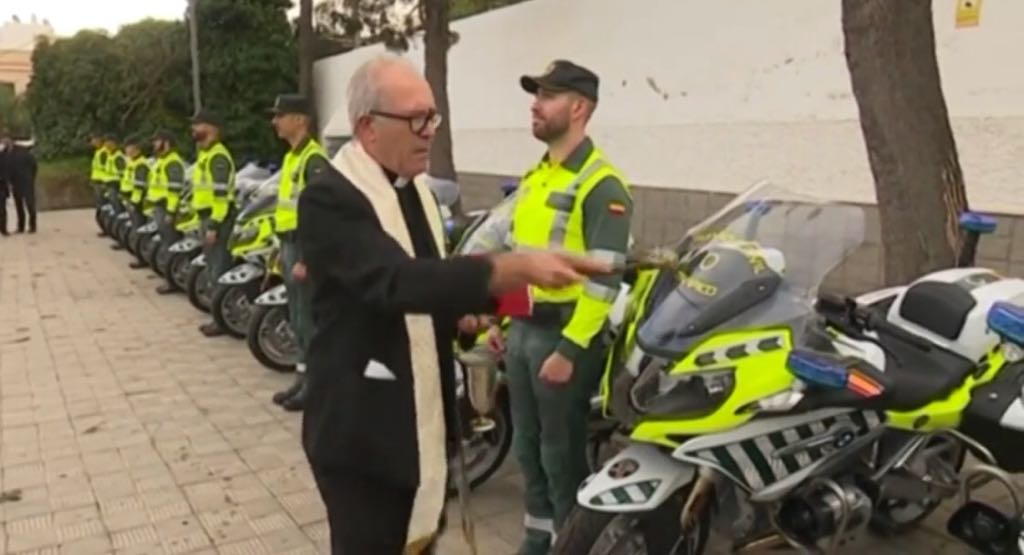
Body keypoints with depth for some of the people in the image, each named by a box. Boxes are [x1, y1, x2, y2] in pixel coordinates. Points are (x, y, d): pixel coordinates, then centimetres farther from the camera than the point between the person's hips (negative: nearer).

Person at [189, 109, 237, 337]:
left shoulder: (217, 157, -16)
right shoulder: (205, 154, 18)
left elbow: (221, 194, -22)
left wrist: (214, 225, -23)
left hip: (217, 218, -11)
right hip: (208, 216, 11)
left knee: (219, 270, -8)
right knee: (212, 269, 15)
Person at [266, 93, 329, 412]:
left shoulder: (314, 159, -15)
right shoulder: (291, 156, 16)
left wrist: (306, 259, -23)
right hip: (291, 244, 10)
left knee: (308, 320, -4)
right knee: (297, 319, 15)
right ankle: (303, 377, 25)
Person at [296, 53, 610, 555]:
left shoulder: (416, 187, 8)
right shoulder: (328, 199, -20)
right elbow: (399, 281, -34)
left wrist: (464, 307, -1)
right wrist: (515, 268, -42)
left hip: (423, 417, 8)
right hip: (362, 428, -8)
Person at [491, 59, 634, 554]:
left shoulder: (600, 184, -15)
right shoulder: (535, 177, 12)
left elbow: (603, 278, -21)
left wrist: (570, 349, -22)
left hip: (563, 334, -8)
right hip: (523, 329, 9)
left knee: (561, 453, 4)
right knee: (526, 443, 18)